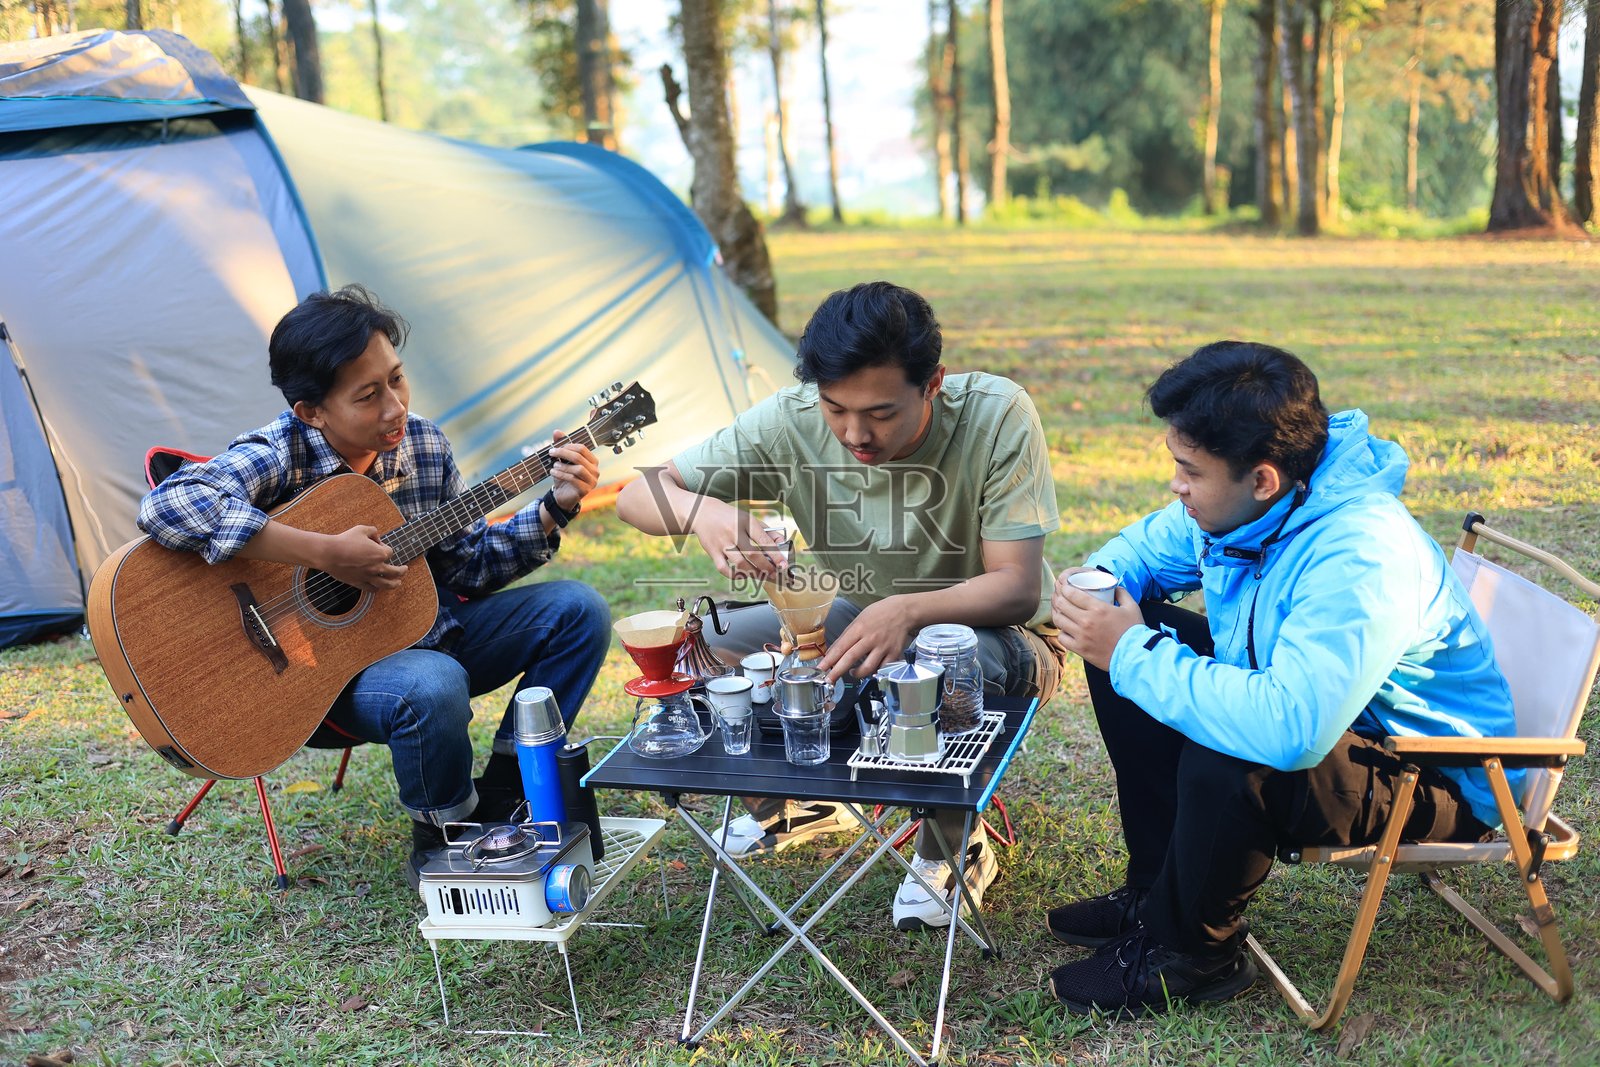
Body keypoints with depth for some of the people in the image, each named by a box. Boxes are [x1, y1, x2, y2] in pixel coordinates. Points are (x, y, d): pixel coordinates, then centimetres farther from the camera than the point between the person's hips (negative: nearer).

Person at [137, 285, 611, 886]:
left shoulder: (423, 445, -2)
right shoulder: (280, 454, -21)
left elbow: (467, 565, 6)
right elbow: (167, 507, -40)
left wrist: (554, 509, -9)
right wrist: (326, 554, -39)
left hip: (431, 632, 7)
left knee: (579, 610, -2)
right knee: (433, 686, -38)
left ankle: (501, 794, 6)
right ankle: (444, 841, -6)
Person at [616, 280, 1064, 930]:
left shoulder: (996, 417, -28)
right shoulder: (792, 421, -21)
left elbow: (1018, 587, -29)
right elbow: (636, 497, -18)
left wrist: (909, 611, -48)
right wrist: (702, 511, -42)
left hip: (994, 633, -3)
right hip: (862, 617, 4)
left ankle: (952, 849, -5)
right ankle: (799, 803, 17)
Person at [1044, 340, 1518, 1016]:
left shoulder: (1361, 559, -37)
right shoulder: (1235, 503, -10)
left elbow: (1288, 730, -48)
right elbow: (1147, 546, 10)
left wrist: (1134, 654, -37)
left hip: (1437, 781, -9)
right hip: (1305, 709, 9)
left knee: (1224, 761, -36)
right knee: (1124, 644, 2)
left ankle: (1191, 954, -5)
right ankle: (1157, 891, 12)